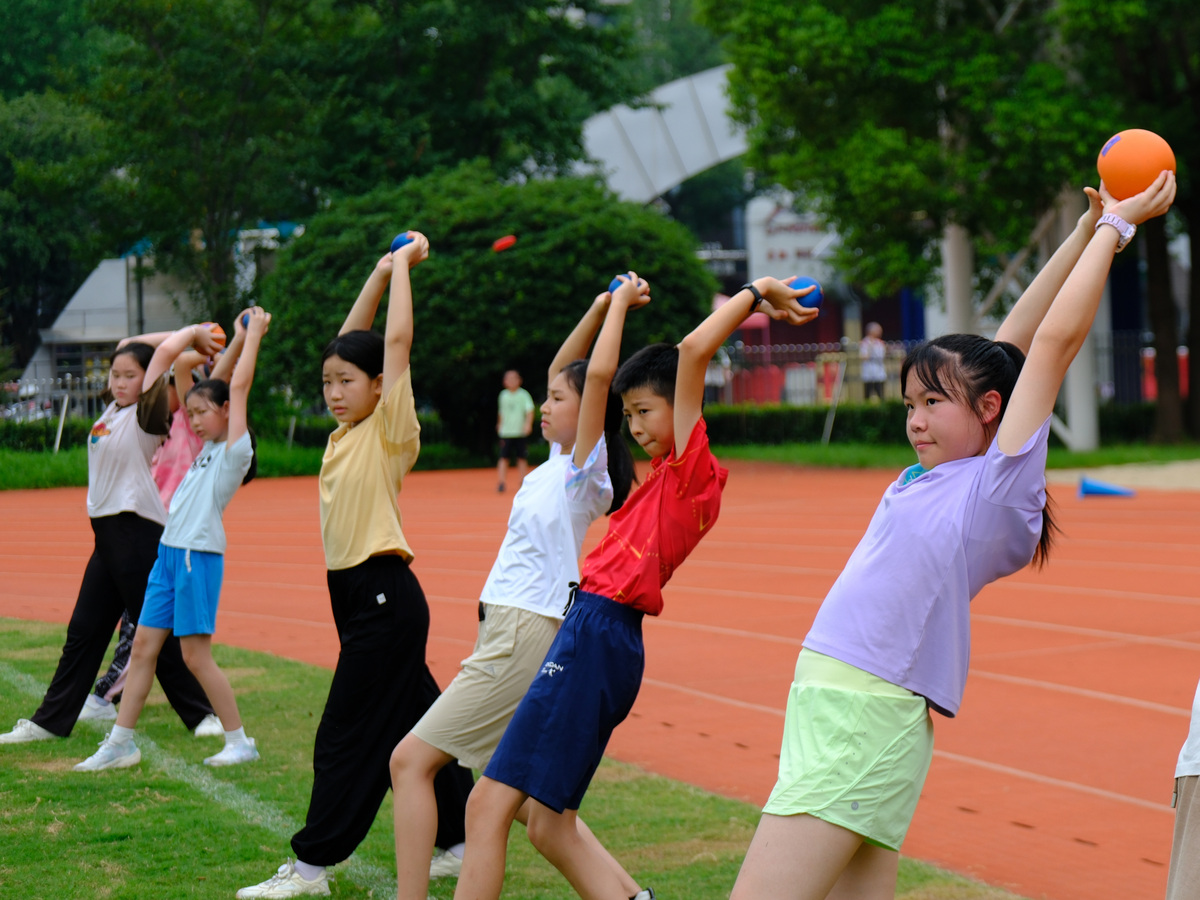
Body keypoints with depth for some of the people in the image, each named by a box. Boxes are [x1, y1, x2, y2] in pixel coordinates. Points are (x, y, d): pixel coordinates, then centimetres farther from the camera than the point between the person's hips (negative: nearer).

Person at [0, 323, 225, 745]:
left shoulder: (146, 415, -8)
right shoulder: (112, 411, 15)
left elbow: (164, 351, -17)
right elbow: (128, 348, 25)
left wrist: (194, 333, -1)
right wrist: (194, 336, 21)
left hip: (138, 531, -8)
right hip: (108, 532, 8)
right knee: (83, 631, 11)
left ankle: (205, 714, 7)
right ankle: (50, 721, 15)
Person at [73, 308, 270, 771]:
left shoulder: (234, 451, -5)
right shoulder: (207, 449, 17)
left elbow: (238, 388, -8)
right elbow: (193, 392, 28)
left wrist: (254, 334, -3)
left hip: (199, 555, -9)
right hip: (170, 552, 9)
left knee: (196, 655, -6)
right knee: (143, 645, 6)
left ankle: (239, 741, 3)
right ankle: (120, 742, 9)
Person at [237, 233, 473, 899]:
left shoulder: (389, 432, -9)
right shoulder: (345, 433, 11)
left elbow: (395, 342, -14)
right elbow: (349, 343, 17)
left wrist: (403, 265, -6)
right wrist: (380, 272, 16)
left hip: (384, 595, -9)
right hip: (355, 593, 9)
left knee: (346, 733, -5)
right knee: (413, 724, 13)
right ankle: (463, 837, 20)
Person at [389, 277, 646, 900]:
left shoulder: (586, 469, -10)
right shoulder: (559, 463, 13)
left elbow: (598, 375, -22)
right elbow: (562, 369, 24)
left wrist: (619, 305, -11)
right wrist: (601, 305, 17)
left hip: (527, 633, -10)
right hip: (510, 631, 10)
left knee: (411, 761, -10)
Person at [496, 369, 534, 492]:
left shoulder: (523, 395, -5)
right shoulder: (503, 395, 7)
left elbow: (530, 410, -15)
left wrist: (528, 424, -29)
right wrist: (500, 424, 25)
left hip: (520, 432, -2)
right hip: (506, 432, 2)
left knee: (522, 459, 3)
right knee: (504, 458, -6)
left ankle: (522, 483, 12)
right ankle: (501, 483, -8)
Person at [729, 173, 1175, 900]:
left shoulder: (999, 486, -7)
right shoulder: (933, 477, 15)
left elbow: (1055, 338, -6)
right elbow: (1005, 347, 20)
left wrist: (1114, 229, 4)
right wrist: (1088, 231, 22)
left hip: (867, 724, -9)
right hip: (828, 706, 9)